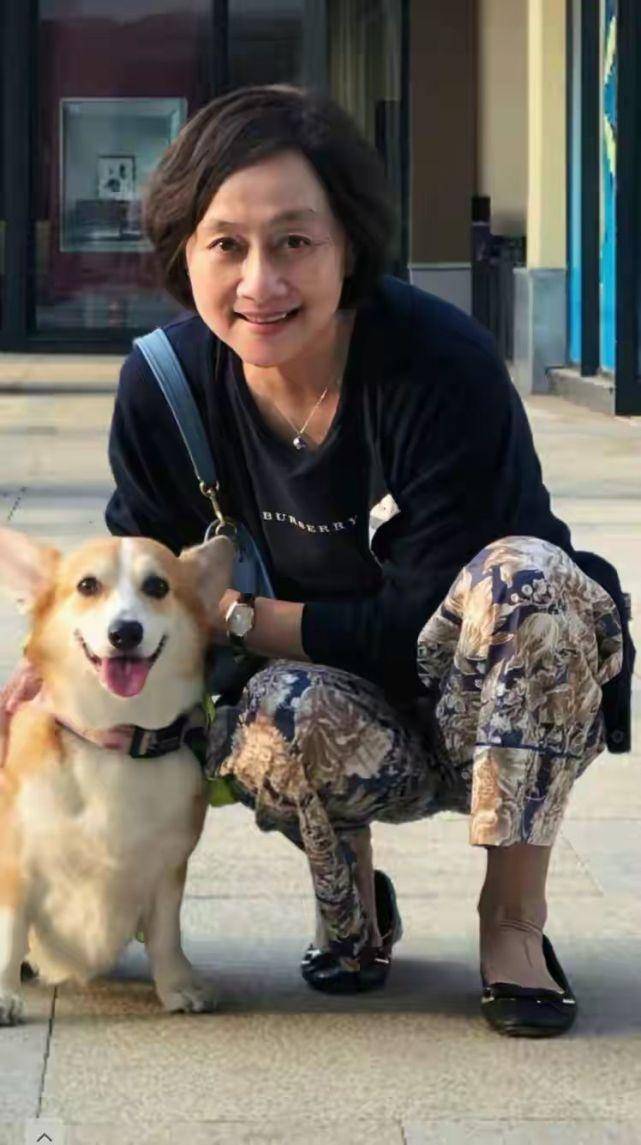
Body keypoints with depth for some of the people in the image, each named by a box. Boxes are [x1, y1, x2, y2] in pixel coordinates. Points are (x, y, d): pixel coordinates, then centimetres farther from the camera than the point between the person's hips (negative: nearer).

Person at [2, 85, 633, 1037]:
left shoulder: (441, 367, -25)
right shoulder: (165, 385, -11)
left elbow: (427, 628, -23)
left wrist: (231, 615, -21)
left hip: (500, 705, -2)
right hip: (360, 727, 2)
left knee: (527, 573, -35)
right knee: (285, 715, -34)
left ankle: (513, 916, -17)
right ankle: (350, 905, 2)